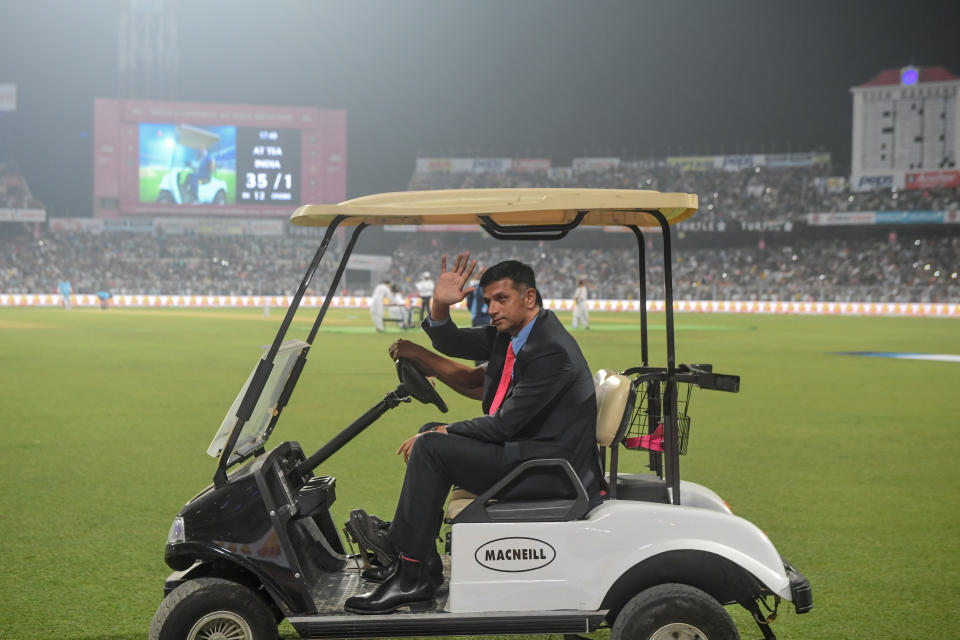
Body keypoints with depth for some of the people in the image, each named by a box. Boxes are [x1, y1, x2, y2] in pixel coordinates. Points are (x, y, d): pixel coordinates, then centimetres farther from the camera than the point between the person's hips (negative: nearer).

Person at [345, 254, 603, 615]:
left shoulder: (553, 351, -21)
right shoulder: (509, 331, 9)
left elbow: (505, 424, -22)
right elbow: (449, 344, 12)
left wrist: (443, 432, -12)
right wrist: (440, 306, -9)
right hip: (520, 448, 11)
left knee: (430, 447, -17)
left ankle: (410, 577, -13)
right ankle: (425, 570, 12)